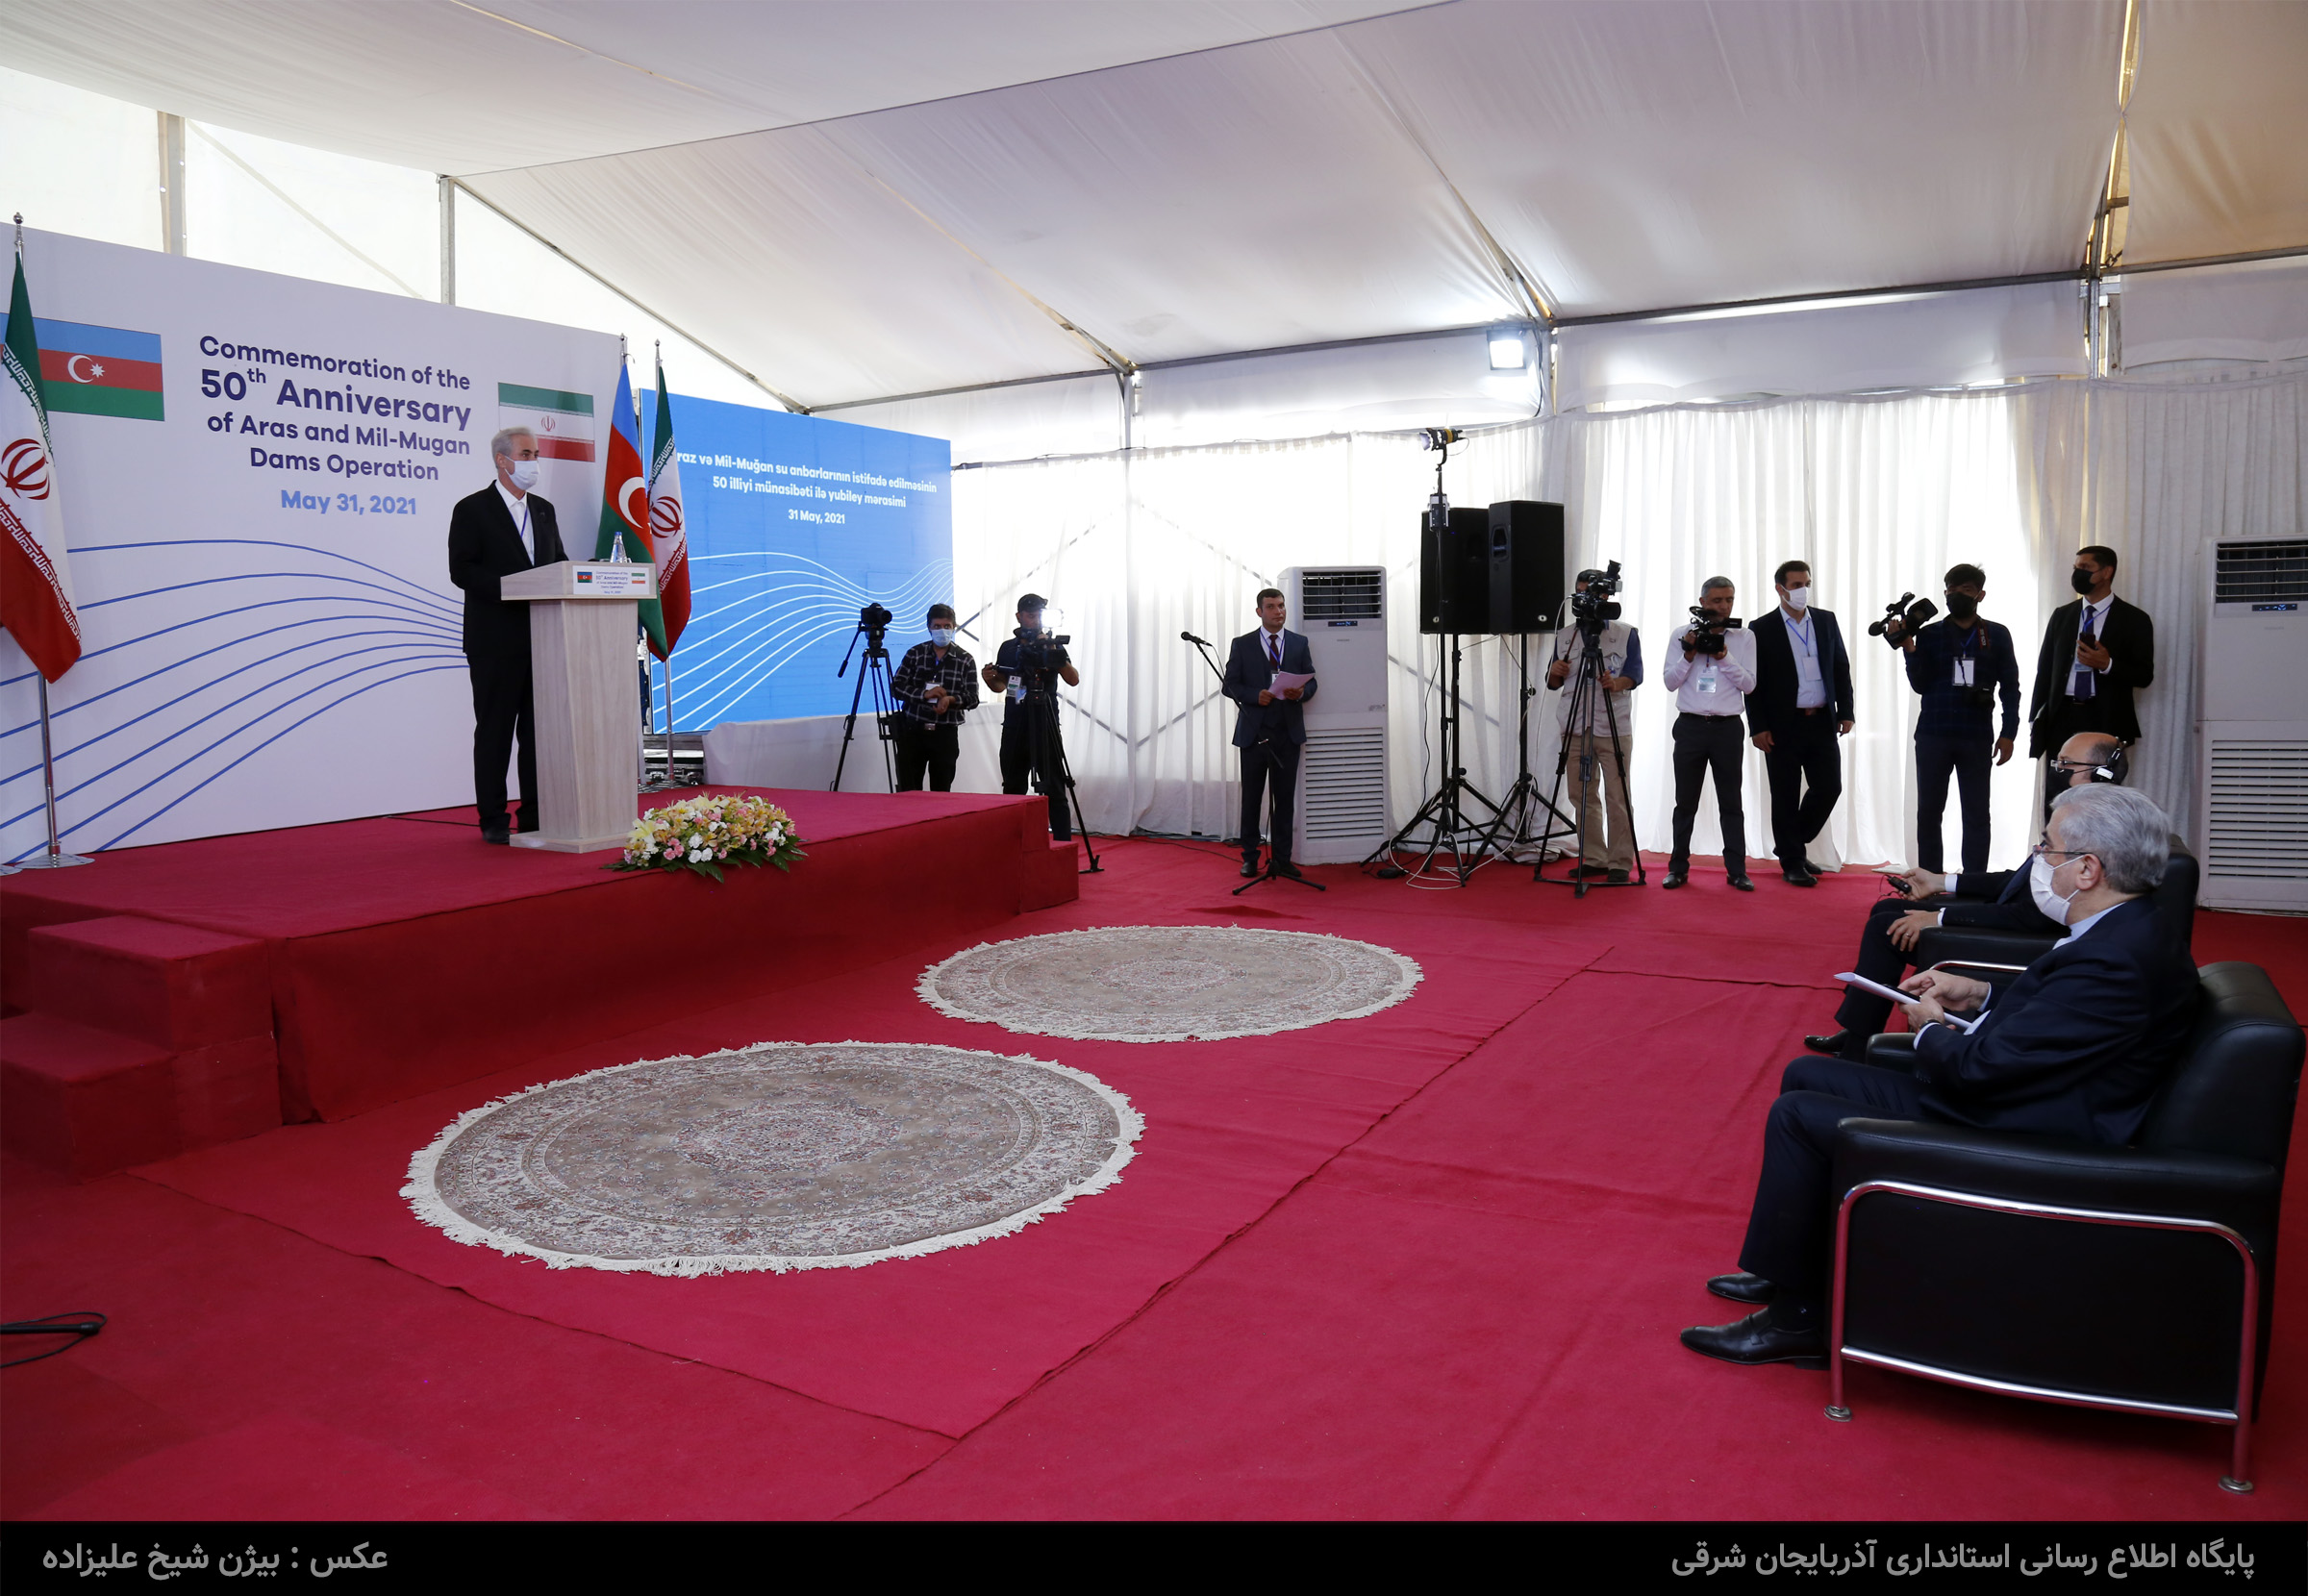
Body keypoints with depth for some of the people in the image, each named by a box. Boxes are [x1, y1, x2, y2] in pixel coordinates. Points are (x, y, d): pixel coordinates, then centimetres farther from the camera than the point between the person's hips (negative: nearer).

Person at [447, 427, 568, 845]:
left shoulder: (544, 510, 16)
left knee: (539, 727, 6)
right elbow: (461, 570, -10)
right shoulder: (472, 509, -2)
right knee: (495, 730, 0)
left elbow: (558, 563, 18)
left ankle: (536, 815, 11)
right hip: (495, 641, -5)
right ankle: (493, 819, 6)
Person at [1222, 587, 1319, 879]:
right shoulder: (1242, 644, 3)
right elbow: (1230, 685, 0)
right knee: (1251, 798, 4)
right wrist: (1255, 696, -17)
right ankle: (1250, 858, 12)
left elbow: (1311, 682, 10)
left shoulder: (1300, 643, 9)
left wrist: (1301, 693, -13)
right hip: (1254, 732, -2)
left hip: (1288, 732, 2)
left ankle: (1281, 858, 10)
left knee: (1285, 798, 4)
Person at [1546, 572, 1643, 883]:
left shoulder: (1627, 634, 5)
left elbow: (1635, 675, -7)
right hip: (1575, 729, 3)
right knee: (1582, 797, 5)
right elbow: (1552, 683, 12)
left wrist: (1616, 683, -29)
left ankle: (1620, 862, 1)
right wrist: (1555, 672, -12)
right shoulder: (1564, 636, 13)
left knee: (1618, 797, -5)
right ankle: (1594, 859, 14)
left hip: (1614, 729, -3)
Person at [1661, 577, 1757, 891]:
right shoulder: (1682, 636, 5)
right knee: (1686, 802, 7)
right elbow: (1670, 682, 1)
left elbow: (1749, 685, -3)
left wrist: (1723, 656, -13)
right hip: (1690, 725, 1)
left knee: (1731, 803, 3)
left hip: (1727, 727, 0)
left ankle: (1737, 870, 8)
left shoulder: (1744, 637, 4)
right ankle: (1678, 868, 14)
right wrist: (1689, 655, -13)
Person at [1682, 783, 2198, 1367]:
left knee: (1798, 1115, -10)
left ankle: (1796, 1315, 4)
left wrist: (1930, 1028, -6)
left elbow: (1980, 1067, -26)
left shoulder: (2115, 960, -28)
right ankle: (1794, 1269, 23)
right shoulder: (2124, 930, 4)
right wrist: (1980, 995, 8)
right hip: (1997, 1100, 11)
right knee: (1806, 1076, 12)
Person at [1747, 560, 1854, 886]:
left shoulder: (1826, 621, 9)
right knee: (1786, 797, 2)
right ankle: (1792, 863, 12)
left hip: (1822, 722, 4)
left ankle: (1793, 844, 25)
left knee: (1829, 787, 4)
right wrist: (1758, 727, -10)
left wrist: (1845, 712, 5)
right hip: (1783, 725, -4)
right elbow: (1753, 682, -4)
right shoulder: (1762, 629, -3)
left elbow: (1841, 668, 12)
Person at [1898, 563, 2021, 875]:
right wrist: (1909, 648, -12)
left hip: (1977, 738, 0)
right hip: (1933, 735, 1)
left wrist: (2008, 733, 1)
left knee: (1976, 814, 1)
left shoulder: (1997, 635, 8)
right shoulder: (1930, 634, 8)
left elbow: (2010, 687, 8)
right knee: (1928, 811, 3)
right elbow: (1920, 684, 1)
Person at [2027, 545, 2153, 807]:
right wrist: (2036, 719, 8)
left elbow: (2144, 675, 0)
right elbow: (2045, 669, 15)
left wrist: (2107, 665, -18)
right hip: (2061, 718, 3)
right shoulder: (2061, 616, 15)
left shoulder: (2134, 619, 4)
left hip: (2105, 720, -3)